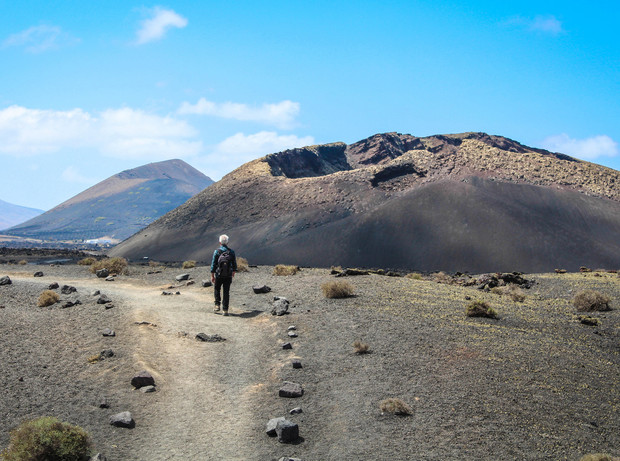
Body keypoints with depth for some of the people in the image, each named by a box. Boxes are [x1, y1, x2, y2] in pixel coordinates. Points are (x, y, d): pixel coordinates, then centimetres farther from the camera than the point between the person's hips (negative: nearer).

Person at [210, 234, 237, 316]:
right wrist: (234, 271, 26)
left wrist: (212, 276, -2)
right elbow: (234, 263, 7)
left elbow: (213, 264, -7)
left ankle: (217, 305, 10)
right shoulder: (231, 251, 0)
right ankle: (225, 310, 3)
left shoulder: (217, 251, -7)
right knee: (226, 292, 6)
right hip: (228, 275, 2)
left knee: (217, 289, 20)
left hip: (219, 275, -1)